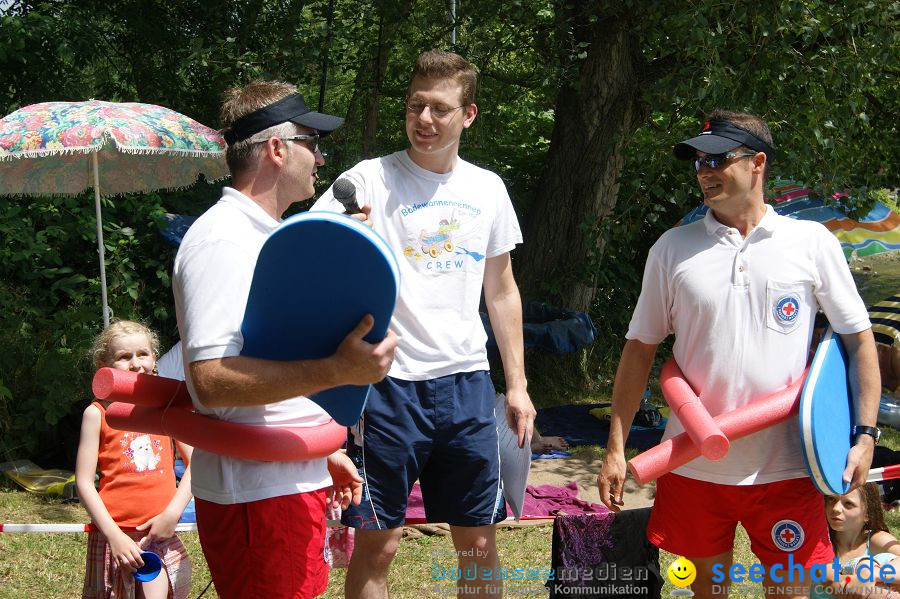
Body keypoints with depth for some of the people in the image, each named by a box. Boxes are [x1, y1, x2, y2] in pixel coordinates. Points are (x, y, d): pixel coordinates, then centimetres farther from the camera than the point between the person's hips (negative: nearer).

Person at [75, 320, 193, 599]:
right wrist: (114, 535, -11)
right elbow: (84, 481, -4)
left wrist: (173, 513, -5)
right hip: (114, 536, -2)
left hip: (160, 534, 2)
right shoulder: (97, 413, -2)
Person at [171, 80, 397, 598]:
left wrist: (322, 450, 23)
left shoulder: (264, 236, 18)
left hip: (295, 479, 10)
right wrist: (336, 371, -33)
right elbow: (211, 378, -27)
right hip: (257, 492, -10)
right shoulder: (222, 241, -16)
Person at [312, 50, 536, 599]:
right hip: (389, 383, -4)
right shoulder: (369, 181, -5)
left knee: (479, 542, 10)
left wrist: (518, 384, 14)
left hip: (467, 381, 4)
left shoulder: (488, 189, 9)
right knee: (378, 544, 1)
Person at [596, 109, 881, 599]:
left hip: (784, 463, -1)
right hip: (694, 463, 2)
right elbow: (640, 347, 6)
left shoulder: (811, 242, 0)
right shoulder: (673, 247, 4)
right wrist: (616, 448, 2)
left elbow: (858, 338, 4)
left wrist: (865, 434, -5)